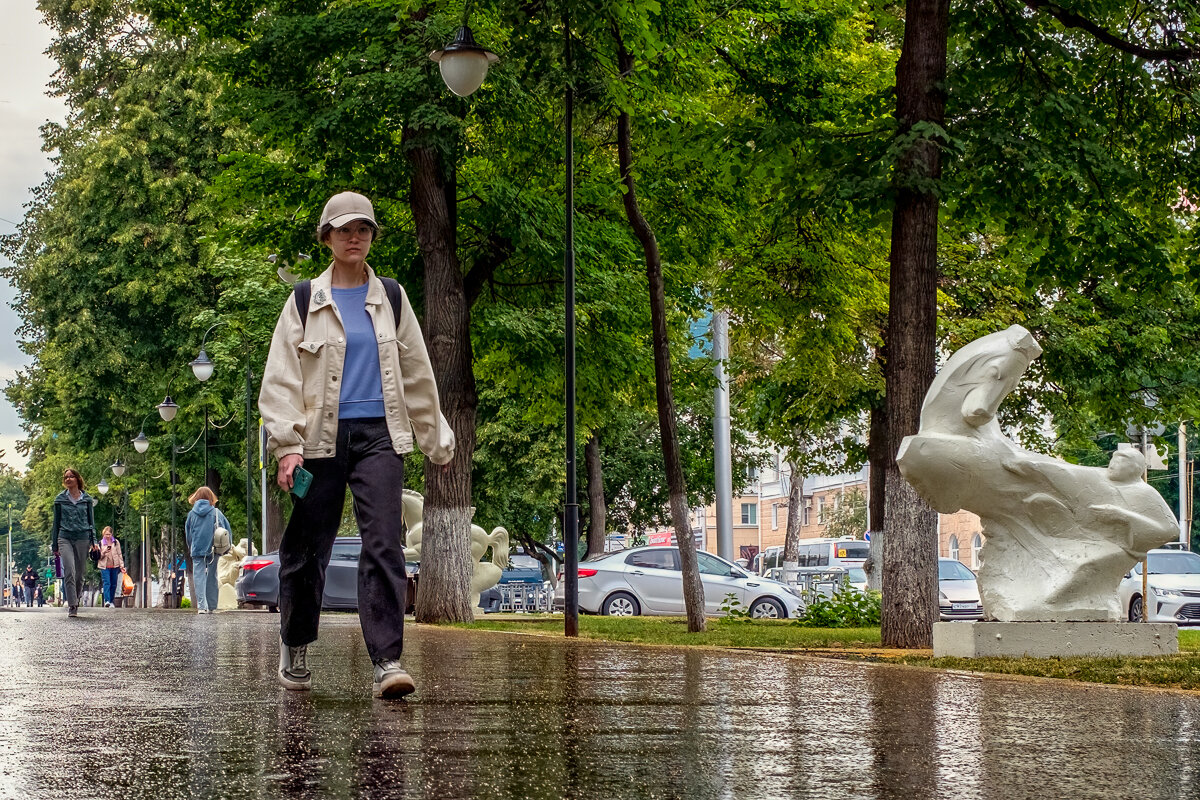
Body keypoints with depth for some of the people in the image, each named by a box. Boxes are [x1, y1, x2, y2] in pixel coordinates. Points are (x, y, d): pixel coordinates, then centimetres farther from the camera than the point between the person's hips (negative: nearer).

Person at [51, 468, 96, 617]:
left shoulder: (86, 499, 8)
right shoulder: (60, 499, 8)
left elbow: (91, 520, 13)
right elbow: (56, 522, 12)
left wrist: (93, 540, 3)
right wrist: (54, 544, 11)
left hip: (82, 538, 1)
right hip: (65, 538, -1)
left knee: (79, 574, 4)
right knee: (69, 572, -16)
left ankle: (75, 601, 22)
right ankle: (72, 606, -18)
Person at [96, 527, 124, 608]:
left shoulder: (116, 542, 10)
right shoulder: (101, 543, 8)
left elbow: (119, 554, 11)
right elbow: (98, 556, 8)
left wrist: (121, 565, 4)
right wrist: (104, 552, -12)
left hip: (114, 566, 2)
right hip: (104, 567, -2)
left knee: (113, 584, 4)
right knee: (106, 583, -14)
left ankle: (111, 602, 13)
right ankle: (107, 601, -24)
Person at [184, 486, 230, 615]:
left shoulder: (192, 513, 2)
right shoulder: (216, 512, -1)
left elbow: (187, 532, 10)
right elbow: (227, 529, 0)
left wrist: (190, 548, 22)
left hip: (197, 550, 0)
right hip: (213, 550, 0)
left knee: (199, 577, -1)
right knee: (212, 578, 10)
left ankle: (201, 606, -15)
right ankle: (212, 606, 12)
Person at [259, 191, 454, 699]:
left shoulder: (391, 299, 12)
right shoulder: (305, 303, 5)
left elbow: (417, 374, 19)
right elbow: (279, 379, 1)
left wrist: (435, 440, 20)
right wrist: (287, 447, -9)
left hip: (379, 434, 1)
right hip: (321, 437, -1)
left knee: (384, 542, -15)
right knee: (308, 547, 6)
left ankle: (387, 661, -20)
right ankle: (295, 648, 29)